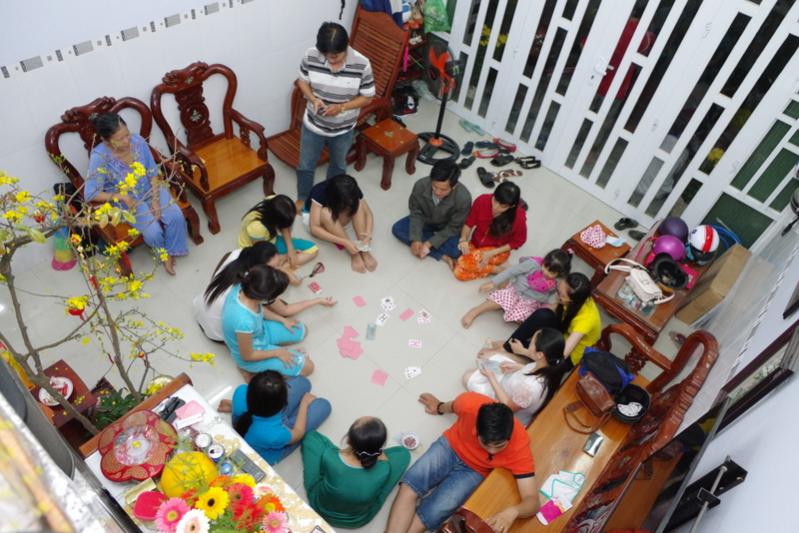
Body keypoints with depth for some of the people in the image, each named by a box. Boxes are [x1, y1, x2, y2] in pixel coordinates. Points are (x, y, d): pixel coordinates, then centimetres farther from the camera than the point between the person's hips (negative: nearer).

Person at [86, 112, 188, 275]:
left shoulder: (137, 140, -16)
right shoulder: (99, 157, -25)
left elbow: (153, 173, -6)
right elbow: (90, 194, -22)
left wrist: (155, 200, -15)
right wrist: (121, 196, -27)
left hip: (150, 189, 3)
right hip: (127, 200, -3)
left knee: (176, 216, -21)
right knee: (153, 232, -22)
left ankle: (170, 252, 5)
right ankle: (162, 252, 15)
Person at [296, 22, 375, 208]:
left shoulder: (362, 65, -25)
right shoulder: (310, 56, -20)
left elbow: (367, 97, -13)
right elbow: (302, 81, -2)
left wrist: (341, 107, -27)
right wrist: (313, 99, -22)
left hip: (343, 129, 0)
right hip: (313, 124, 1)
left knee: (338, 164, 25)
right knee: (305, 165, 19)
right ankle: (302, 198, 47)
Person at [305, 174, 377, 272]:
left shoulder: (353, 192, -25)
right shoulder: (320, 193, -36)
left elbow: (368, 214, -17)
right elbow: (314, 229, -38)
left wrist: (368, 234, -38)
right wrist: (344, 242, -45)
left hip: (338, 218, 3)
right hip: (313, 217, -3)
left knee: (359, 204, -29)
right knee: (326, 213, -40)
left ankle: (364, 250, -27)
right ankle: (354, 254, -29)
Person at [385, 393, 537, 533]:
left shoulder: (519, 446, -32)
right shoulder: (470, 404, -32)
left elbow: (532, 500, -29)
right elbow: (454, 406, -5)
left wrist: (512, 511, -51)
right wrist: (439, 407, 16)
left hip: (473, 471, -1)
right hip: (450, 446, 1)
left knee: (432, 513, -21)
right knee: (408, 488, -23)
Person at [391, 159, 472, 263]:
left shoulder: (463, 198, -35)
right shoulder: (420, 186, -30)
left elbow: (453, 227, -23)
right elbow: (416, 213, -15)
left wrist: (429, 243, -28)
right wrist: (416, 239, -25)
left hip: (447, 228, -4)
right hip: (425, 220, 5)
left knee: (456, 251, -32)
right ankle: (441, 254, -18)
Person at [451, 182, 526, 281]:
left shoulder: (518, 216, -27)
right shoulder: (482, 201, -21)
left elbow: (518, 241, -10)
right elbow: (469, 223, -5)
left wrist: (492, 253, -19)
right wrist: (463, 239, -26)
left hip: (497, 251, -4)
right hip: (475, 244, 4)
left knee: (464, 263, -29)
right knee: (459, 274, -14)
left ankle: (499, 269, -8)